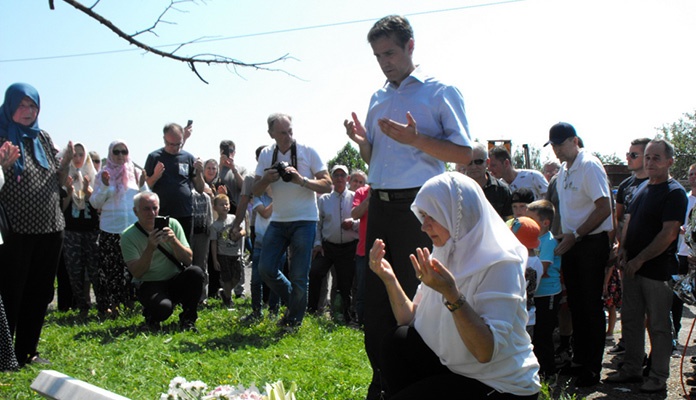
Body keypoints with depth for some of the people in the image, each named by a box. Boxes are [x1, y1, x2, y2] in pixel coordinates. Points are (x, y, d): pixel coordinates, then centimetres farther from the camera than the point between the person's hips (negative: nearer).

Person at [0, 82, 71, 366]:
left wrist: (67, 161, -5)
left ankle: (27, 350, 23)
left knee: (39, 294, 11)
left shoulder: (43, 138, 11)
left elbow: (57, 181, 14)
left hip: (49, 228, 6)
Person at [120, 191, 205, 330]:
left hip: (176, 281, 3)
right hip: (150, 285, -3)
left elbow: (188, 260, -6)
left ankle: (188, 319, -6)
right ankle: (150, 315, 5)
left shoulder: (172, 224, -1)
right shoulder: (128, 236, -7)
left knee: (196, 272, -28)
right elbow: (137, 273, -15)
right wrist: (150, 248, -27)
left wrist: (174, 240, -23)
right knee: (163, 307, -35)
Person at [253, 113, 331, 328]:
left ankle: (294, 320, 17)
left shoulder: (308, 152, -6)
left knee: (299, 275, -2)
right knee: (266, 268, -1)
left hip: (304, 221, -4)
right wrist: (266, 180, -14)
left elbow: (328, 185, -7)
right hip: (278, 221, 4)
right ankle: (294, 301, 23)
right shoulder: (266, 155, 5)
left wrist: (301, 180, -22)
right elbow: (255, 191, 7)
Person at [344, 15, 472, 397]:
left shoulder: (441, 92, -1)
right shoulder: (378, 99, 18)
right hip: (380, 205, 6)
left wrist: (414, 138, -18)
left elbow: (464, 153, -8)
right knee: (375, 295, 8)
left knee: (414, 297, -1)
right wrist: (362, 140, 3)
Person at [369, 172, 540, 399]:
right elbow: (412, 321, 1)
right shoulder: (444, 255, 3)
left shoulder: (499, 264, -20)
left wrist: (452, 295, -37)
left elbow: (486, 351, -29)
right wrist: (389, 279, -9)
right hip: (458, 370, 7)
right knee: (397, 341, -9)